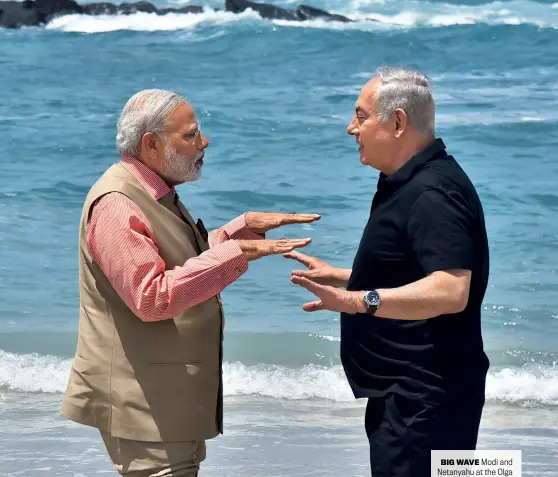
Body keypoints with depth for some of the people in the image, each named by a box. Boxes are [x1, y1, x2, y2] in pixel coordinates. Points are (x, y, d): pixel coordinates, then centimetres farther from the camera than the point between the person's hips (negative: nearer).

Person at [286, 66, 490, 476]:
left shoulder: (433, 193, -21)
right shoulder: (411, 184, 15)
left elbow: (449, 290, -33)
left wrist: (358, 300, -40)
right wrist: (340, 276, 27)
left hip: (424, 399, -11)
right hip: (406, 394, 11)